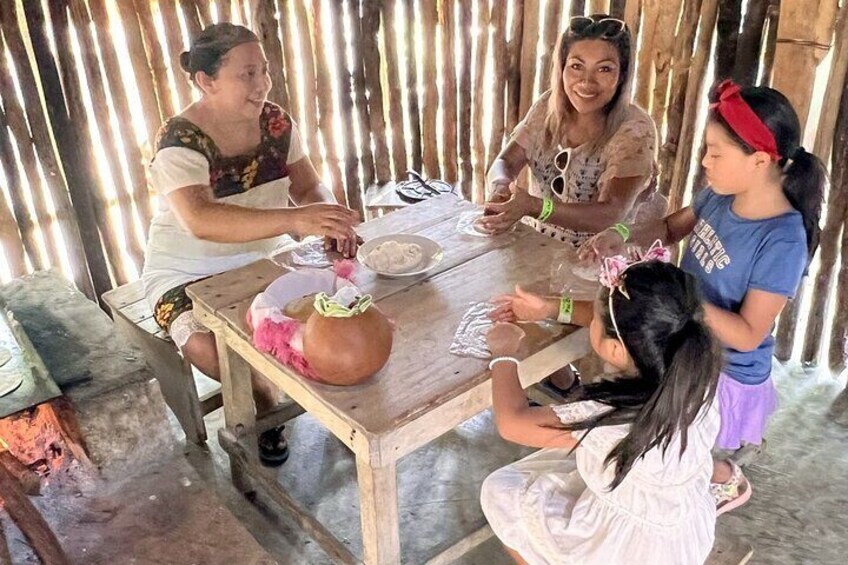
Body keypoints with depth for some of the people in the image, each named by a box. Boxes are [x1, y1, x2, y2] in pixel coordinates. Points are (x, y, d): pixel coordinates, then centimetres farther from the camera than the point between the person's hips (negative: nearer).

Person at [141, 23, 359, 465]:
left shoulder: (275, 122, -4)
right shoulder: (181, 142, -24)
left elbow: (309, 188, -2)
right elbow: (201, 221, -41)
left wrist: (329, 219, -27)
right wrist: (295, 220, -51)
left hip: (262, 261, 5)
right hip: (189, 275, -5)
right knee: (206, 347, -31)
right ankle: (263, 401, 1)